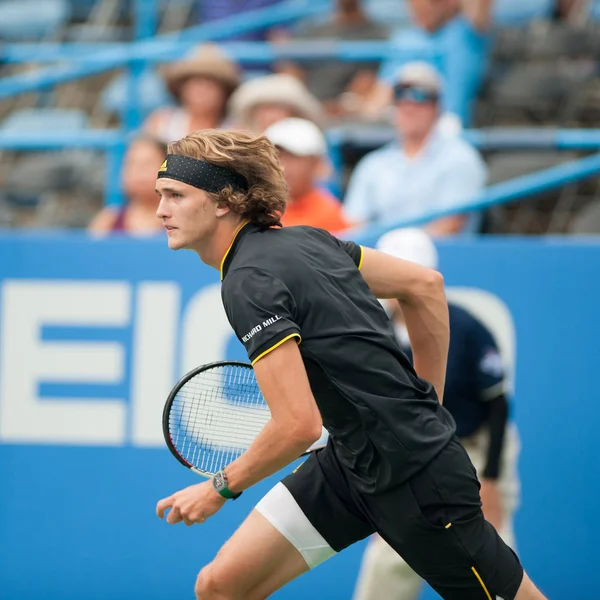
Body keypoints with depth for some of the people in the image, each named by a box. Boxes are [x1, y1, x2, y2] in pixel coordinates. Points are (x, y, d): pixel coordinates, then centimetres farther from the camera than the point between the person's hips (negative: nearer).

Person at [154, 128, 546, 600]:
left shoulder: (250, 282, -20)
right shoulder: (304, 240, 5)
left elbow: (299, 425, -25)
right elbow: (426, 284, 12)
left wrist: (222, 487, -10)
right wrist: (425, 402, 18)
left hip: (414, 475, -9)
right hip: (350, 464, 9)